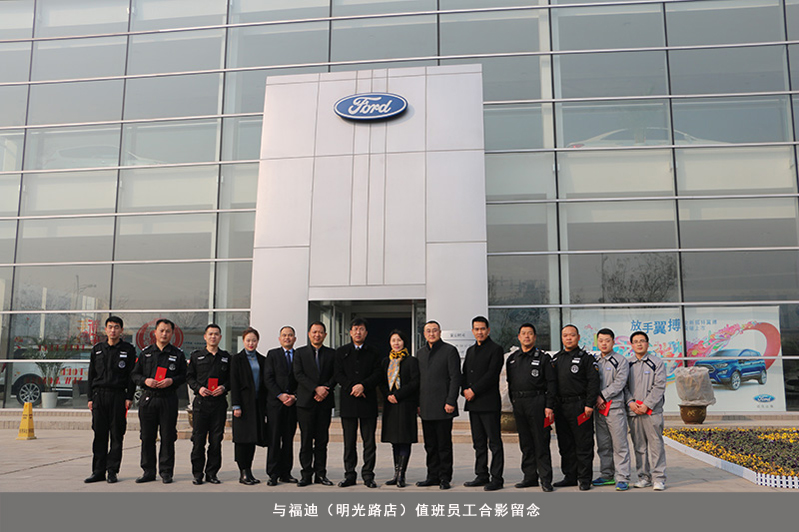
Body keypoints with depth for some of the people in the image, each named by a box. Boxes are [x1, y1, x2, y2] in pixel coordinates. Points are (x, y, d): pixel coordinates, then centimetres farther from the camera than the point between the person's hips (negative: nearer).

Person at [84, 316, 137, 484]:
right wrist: (90, 398, 8)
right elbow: (91, 375, 14)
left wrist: (129, 397, -6)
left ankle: (112, 471, 6)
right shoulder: (97, 349, 12)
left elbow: (132, 375, 1)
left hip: (118, 396, -3)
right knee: (99, 434, 3)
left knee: (116, 435, -1)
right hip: (99, 396, 3)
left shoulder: (128, 350, 3)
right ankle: (98, 471, 10)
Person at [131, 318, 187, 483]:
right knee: (147, 437, 5)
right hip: (147, 398, 2)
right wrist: (145, 380, -8)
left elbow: (184, 376, 6)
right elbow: (135, 374, 11)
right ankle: (148, 471, 16)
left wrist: (171, 381, -12)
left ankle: (166, 472, 10)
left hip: (169, 399, -2)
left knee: (168, 437, 0)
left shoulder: (178, 354, 6)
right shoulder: (146, 352, 10)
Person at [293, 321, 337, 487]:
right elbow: (298, 375, -4)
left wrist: (325, 389, -12)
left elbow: (335, 375, 5)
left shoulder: (331, 354, 12)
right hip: (306, 401, -1)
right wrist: (316, 389, -15)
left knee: (322, 439, 4)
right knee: (306, 439, 0)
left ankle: (321, 473, 11)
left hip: (325, 401, 1)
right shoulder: (300, 353, 7)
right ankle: (306, 474, 7)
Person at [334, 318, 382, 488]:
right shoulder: (341, 352, 11)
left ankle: (368, 475, 8)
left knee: (369, 440, 1)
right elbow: (338, 375, 3)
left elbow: (377, 374, 1)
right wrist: (352, 387, -11)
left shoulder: (373, 353, 10)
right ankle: (349, 475, 10)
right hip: (348, 402, 0)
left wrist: (363, 385, -14)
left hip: (368, 402, 0)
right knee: (349, 441, 4)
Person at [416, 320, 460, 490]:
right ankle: (433, 476, 19)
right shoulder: (421, 352, 15)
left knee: (444, 444, 0)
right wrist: (418, 403, 12)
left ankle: (445, 477, 8)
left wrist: (450, 401, -13)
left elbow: (455, 377, -7)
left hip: (443, 406, -5)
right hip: (426, 408, 6)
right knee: (430, 445, 10)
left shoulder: (450, 350, -3)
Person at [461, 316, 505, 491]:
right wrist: (465, 390, -2)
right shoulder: (470, 350, 18)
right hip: (473, 404, 7)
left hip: (489, 403, -7)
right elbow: (465, 373, 16)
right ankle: (481, 476, 19)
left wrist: (474, 391, -14)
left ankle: (497, 478, 1)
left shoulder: (496, 349, -5)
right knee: (478, 442, 12)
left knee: (494, 442, -3)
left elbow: (492, 374, -14)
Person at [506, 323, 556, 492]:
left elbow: (551, 382, -4)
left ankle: (545, 479, 2)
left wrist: (549, 406, -11)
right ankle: (530, 477, 18)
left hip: (537, 402, -5)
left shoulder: (543, 357, 0)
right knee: (526, 443, 10)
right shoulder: (512, 358, 14)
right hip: (518, 404, 5)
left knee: (541, 442, -4)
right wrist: (514, 403, 13)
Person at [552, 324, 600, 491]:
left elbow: (593, 382, -8)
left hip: (579, 406, -6)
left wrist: (589, 404, -15)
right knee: (565, 445, 10)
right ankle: (570, 476, 20)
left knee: (584, 444, -1)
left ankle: (584, 479, 7)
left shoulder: (586, 358, -2)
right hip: (560, 406, 6)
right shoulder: (556, 358, 15)